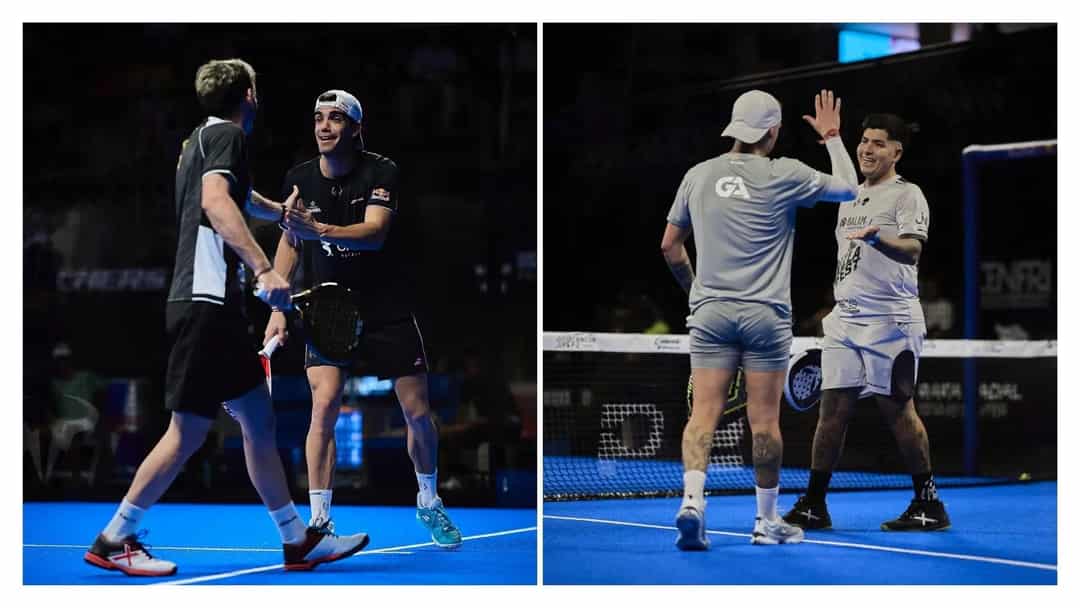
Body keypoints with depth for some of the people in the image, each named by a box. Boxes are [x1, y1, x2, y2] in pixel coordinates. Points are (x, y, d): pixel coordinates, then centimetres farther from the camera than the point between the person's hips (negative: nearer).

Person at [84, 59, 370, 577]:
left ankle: (298, 540, 12)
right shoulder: (226, 134, -5)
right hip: (205, 304, -10)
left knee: (259, 420, 9)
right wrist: (264, 268, -30)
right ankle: (113, 540, -4)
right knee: (188, 432, -9)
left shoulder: (200, 139, 23)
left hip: (213, 305, 10)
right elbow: (215, 201, -23)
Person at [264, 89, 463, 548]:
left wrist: (319, 229, -45)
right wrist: (278, 308, 3)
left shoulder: (381, 172, -14)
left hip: (389, 310, -1)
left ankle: (429, 504, 29)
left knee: (418, 413, 3)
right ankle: (320, 519, -11)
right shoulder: (299, 179, -4)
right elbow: (290, 242, 10)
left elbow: (374, 233, -30)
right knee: (324, 405, -18)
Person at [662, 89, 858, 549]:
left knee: (704, 413, -1)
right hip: (765, 314, -3)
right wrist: (832, 138, 21)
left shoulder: (698, 175, 6)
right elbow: (848, 188, 10)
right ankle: (767, 521, 14)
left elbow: (670, 246, 13)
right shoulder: (784, 175, -5)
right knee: (764, 421, 5)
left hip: (710, 310, 3)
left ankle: (692, 499, -21)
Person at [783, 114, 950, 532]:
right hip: (844, 319, 7)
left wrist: (876, 237, -37)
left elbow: (912, 249, -19)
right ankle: (813, 505, 5)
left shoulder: (907, 195, -3)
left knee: (897, 409, -5)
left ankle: (929, 505, 3)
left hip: (889, 320, -7)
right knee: (833, 408, 2)